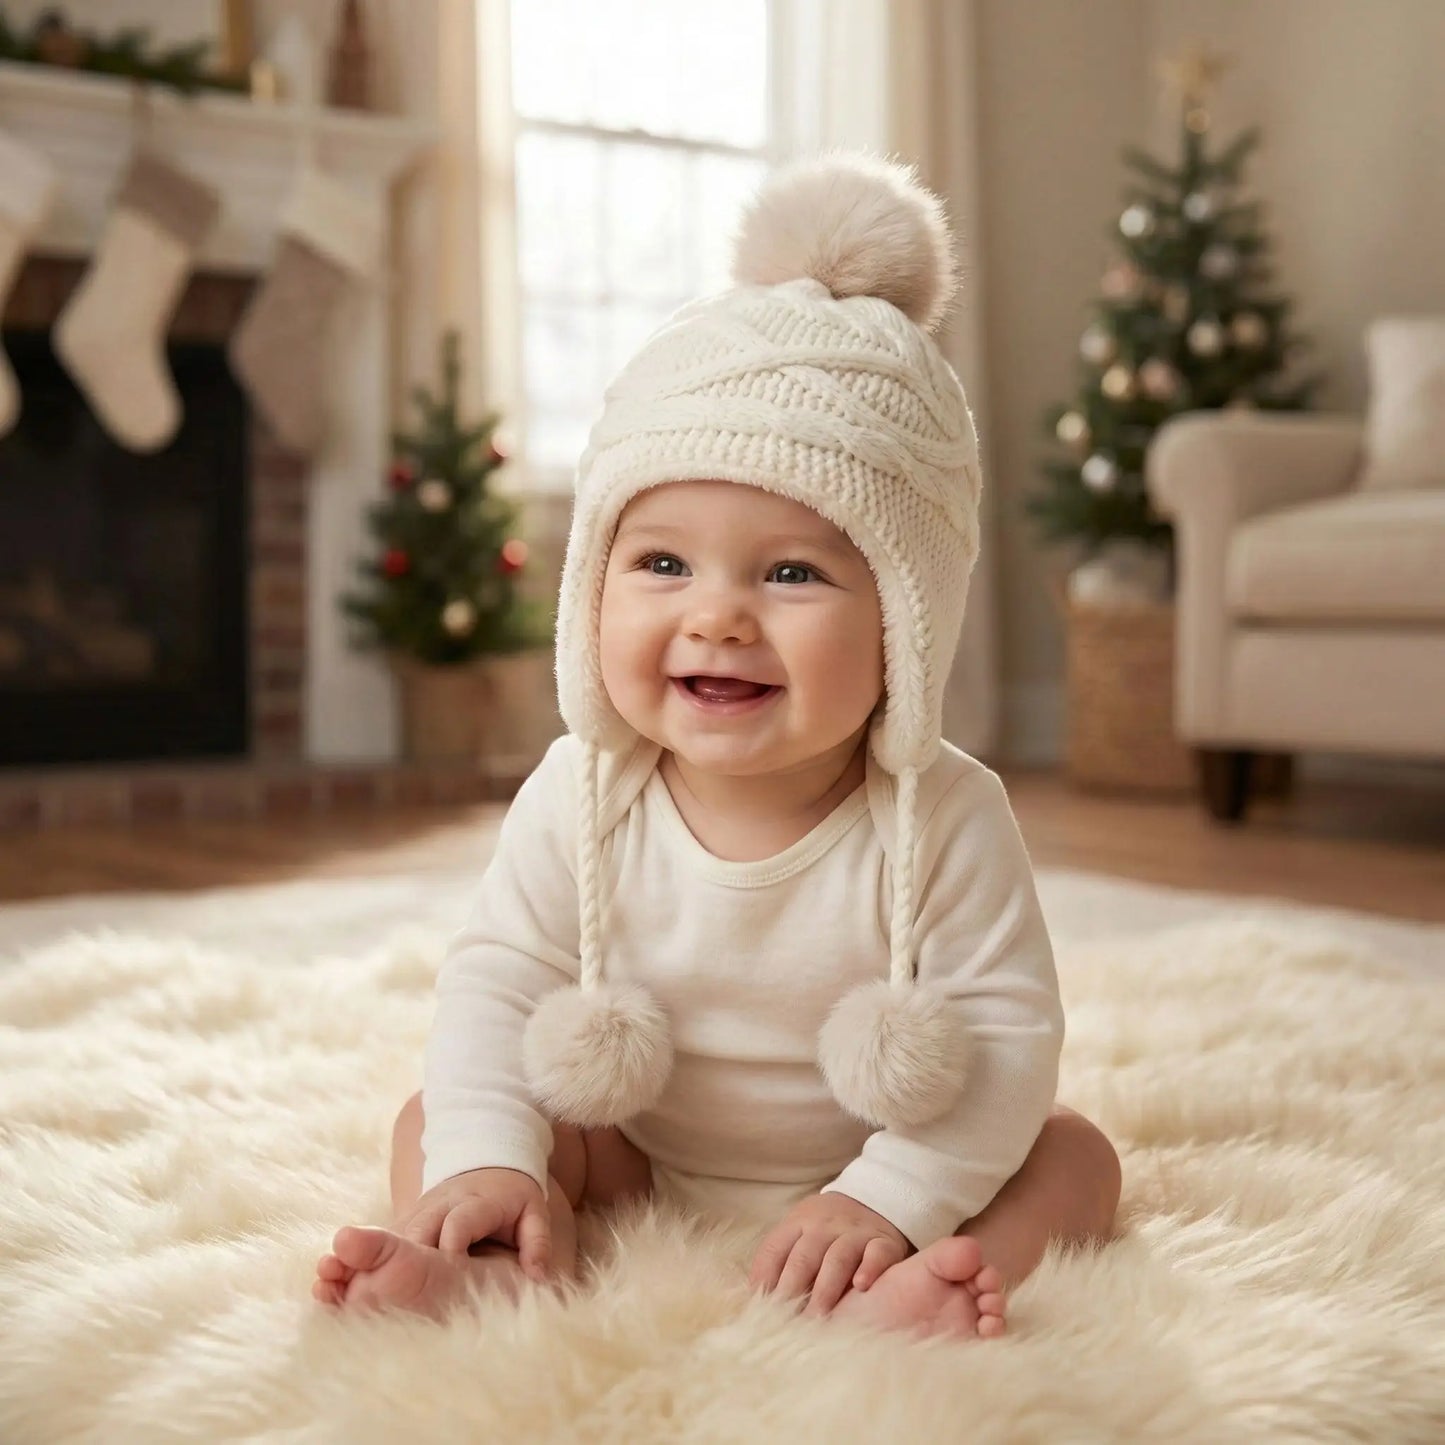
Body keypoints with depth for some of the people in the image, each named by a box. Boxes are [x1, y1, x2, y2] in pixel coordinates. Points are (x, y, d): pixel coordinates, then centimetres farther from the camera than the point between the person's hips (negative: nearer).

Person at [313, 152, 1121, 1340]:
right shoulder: (580, 799, -17)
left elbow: (1010, 1032, -21)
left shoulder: (944, 820, -23)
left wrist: (892, 1199, -31)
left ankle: (888, 1292, -42)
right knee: (430, 1121, -12)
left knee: (1075, 1156, -18)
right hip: (633, 1170, 2)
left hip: (851, 1183, -1)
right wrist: (486, 1162, -26)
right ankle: (502, 1279, -37)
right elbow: (499, 981, -11)